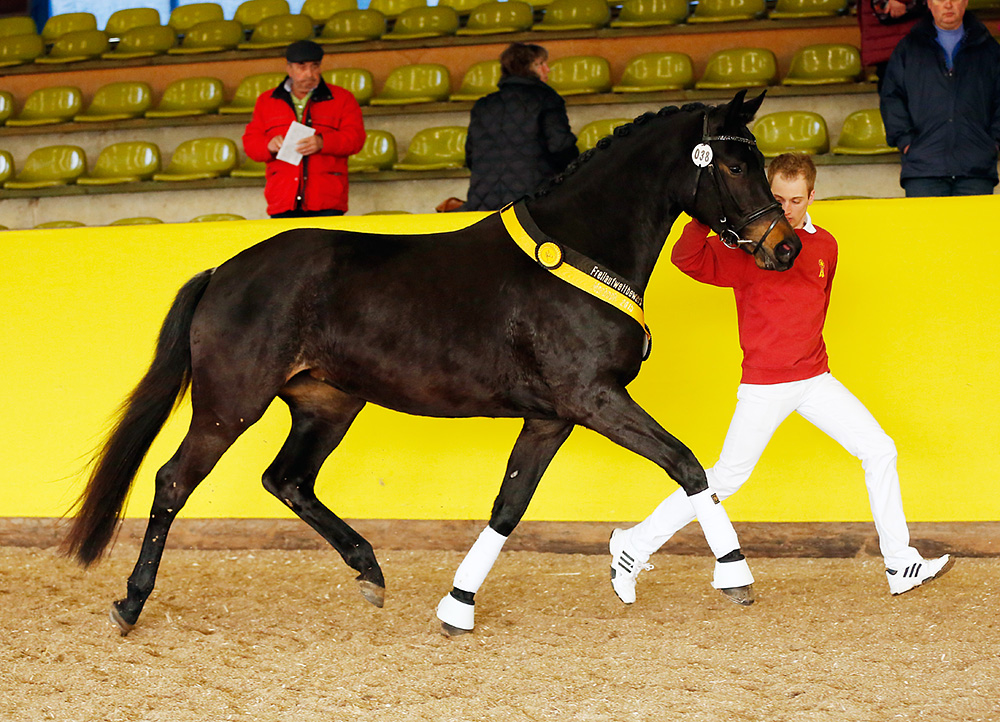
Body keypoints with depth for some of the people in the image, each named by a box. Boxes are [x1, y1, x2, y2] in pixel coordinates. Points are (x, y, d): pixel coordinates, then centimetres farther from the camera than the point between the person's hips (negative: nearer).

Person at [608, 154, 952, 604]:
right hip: (763, 385, -5)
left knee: (879, 451, -3)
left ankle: (901, 566, 3)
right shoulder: (747, 245, -9)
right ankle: (634, 547, 9)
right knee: (725, 479, -3)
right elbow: (687, 260, -22)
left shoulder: (824, 246, 7)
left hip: (815, 378, 5)